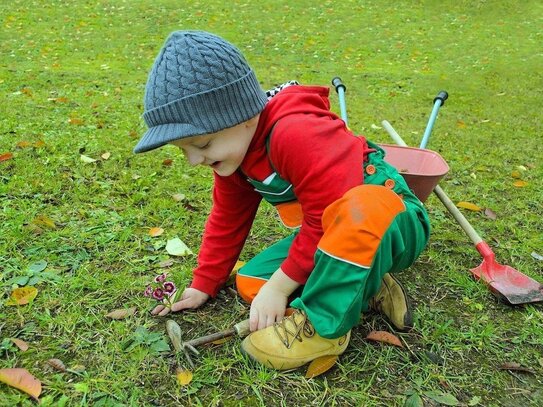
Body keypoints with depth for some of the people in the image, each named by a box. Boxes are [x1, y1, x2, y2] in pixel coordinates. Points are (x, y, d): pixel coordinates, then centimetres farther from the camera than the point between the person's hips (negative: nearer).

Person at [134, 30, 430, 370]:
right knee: (250, 283, -5)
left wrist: (280, 287, -22)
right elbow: (228, 219, 9)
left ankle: (325, 324, -24)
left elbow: (327, 220, -30)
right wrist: (203, 285, 9)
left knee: (365, 205, -43)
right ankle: (363, 285, 1)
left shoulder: (296, 135, -32)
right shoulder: (233, 146, -2)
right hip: (331, 236, 8)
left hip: (392, 225, -8)